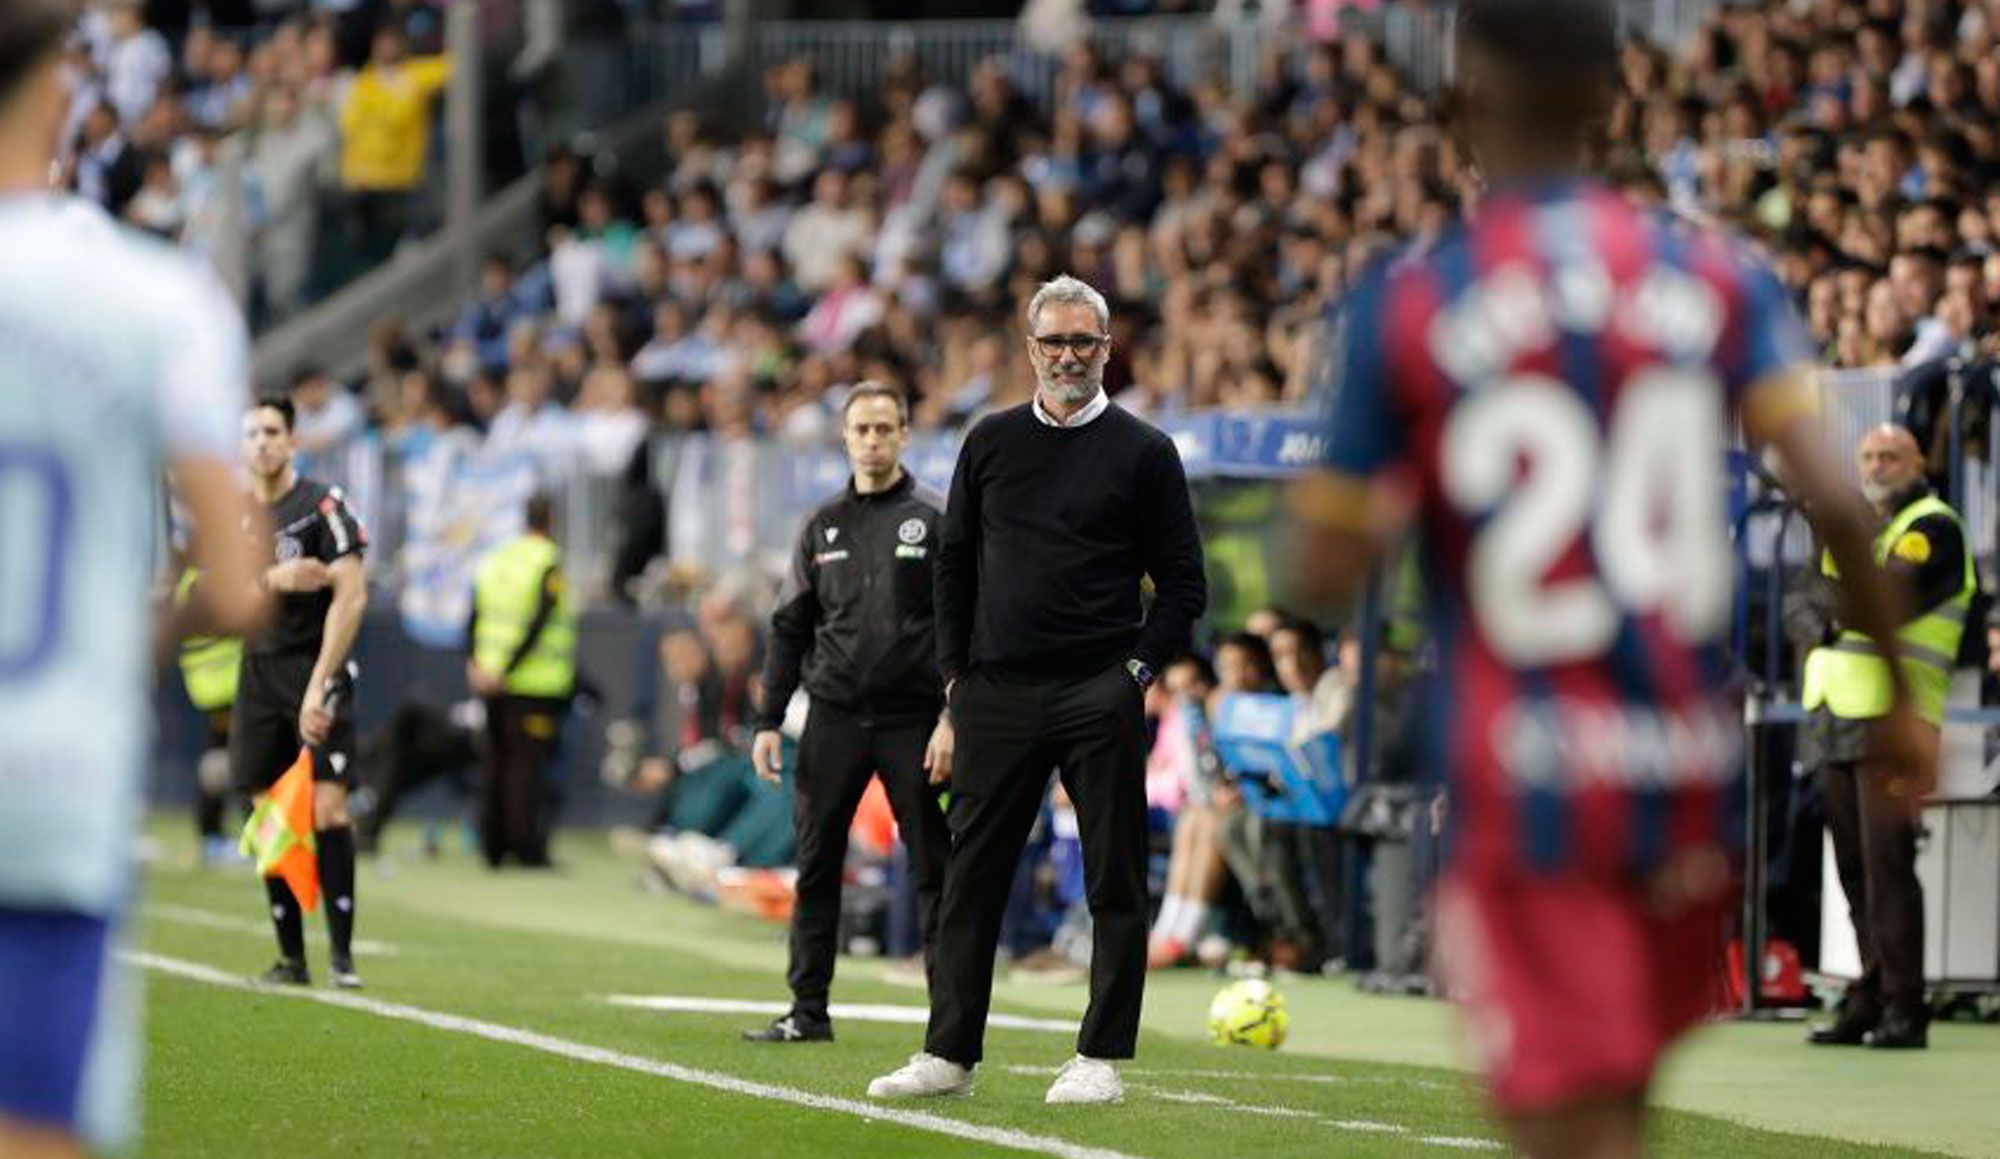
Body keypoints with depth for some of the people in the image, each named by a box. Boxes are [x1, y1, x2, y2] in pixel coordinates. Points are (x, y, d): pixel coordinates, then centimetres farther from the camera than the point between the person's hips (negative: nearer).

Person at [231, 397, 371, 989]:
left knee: (327, 807, -15)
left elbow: (350, 596, -12)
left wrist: (318, 685, -18)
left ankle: (342, 951, -10)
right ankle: (291, 957, 8)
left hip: (317, 671, -5)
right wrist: (275, 578, -16)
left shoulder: (322, 505, -6)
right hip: (259, 674, 5)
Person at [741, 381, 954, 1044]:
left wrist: (954, 720, -13)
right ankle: (808, 1010, 8)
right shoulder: (823, 528, 12)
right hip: (834, 717, 4)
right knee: (817, 865, 3)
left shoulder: (936, 520, 1)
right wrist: (769, 721, 5)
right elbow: (790, 630, 14)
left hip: (914, 721, -4)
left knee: (934, 869, -2)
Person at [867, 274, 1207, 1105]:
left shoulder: (1143, 452, 3)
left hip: (1100, 698, -3)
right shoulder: (990, 443, 11)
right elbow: (954, 561, 16)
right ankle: (950, 1052, 9)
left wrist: (1139, 668, -6)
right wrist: (955, 670, 8)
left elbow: (1183, 583, 4)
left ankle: (1101, 1058, 5)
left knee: (1114, 883, 0)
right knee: (971, 875, 3)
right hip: (996, 694, 3)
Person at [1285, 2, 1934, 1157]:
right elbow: (1836, 502, -7)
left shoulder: (1401, 308, -4)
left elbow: (1324, 579, -3)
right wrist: (1899, 692, 3)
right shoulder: (1720, 280, 3)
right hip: (1694, 779, 4)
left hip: (1527, 795, -4)